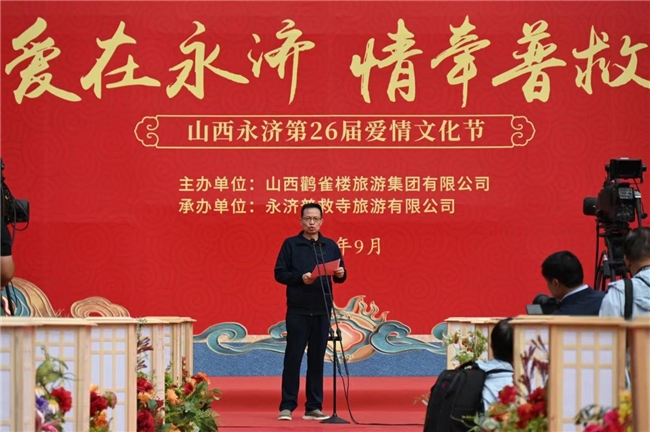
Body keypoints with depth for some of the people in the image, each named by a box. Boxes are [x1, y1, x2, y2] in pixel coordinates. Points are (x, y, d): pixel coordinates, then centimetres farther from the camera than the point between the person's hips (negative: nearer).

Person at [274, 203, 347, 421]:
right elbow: (279, 273, -3)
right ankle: (287, 406, 2)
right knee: (293, 357, -2)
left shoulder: (330, 246, 11)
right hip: (297, 310, -3)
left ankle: (314, 407, 10)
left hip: (322, 310, 3)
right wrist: (300, 278, -18)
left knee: (317, 359, 5)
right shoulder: (290, 244, 2)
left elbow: (340, 276, 12)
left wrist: (341, 274, -11)